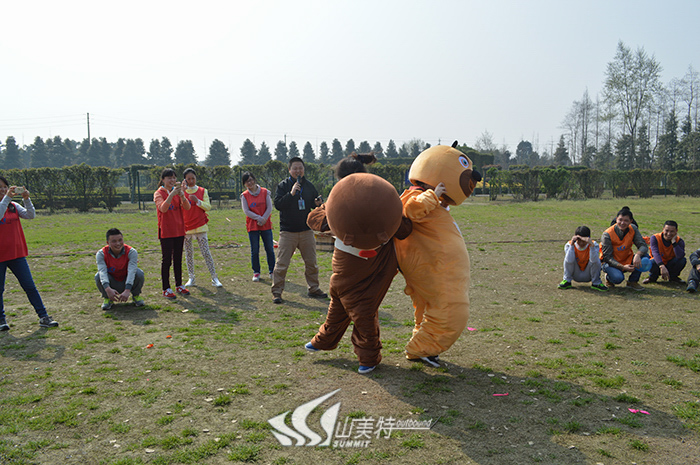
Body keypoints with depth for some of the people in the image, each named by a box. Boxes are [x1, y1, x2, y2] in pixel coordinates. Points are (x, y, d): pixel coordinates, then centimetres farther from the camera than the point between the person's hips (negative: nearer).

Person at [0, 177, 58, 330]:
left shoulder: (14, 206, 8)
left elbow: (31, 215, -5)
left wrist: (26, 199, -17)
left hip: (17, 254, 3)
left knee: (30, 286, 2)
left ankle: (43, 317, 4)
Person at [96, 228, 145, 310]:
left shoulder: (131, 252, -20)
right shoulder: (101, 253, -17)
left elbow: (131, 271, -33)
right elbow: (102, 271, -32)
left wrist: (127, 290, -48)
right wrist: (108, 289, -51)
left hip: (128, 282, 0)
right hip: (112, 287, 1)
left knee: (139, 273, -30)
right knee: (98, 276, -29)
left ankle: (136, 296, 0)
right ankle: (107, 298, -1)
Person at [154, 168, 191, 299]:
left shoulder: (177, 191, 8)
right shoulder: (159, 193, -6)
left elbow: (187, 207, -5)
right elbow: (163, 208, -25)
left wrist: (182, 196, -24)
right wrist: (172, 194, -34)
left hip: (179, 230, 5)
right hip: (166, 232, -5)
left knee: (178, 259, 12)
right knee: (167, 260, -2)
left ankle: (179, 285, 22)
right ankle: (166, 289, 4)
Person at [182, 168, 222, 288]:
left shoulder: (202, 191, 5)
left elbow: (208, 207, -1)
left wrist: (198, 201, -18)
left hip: (200, 226, -1)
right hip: (186, 227, 1)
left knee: (206, 253, -5)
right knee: (188, 253, 8)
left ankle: (214, 279, -2)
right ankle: (191, 278, 18)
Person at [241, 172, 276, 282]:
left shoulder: (265, 192, 2)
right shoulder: (244, 195, 2)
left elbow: (269, 208, -2)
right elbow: (246, 211, -5)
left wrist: (263, 219, -13)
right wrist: (259, 218, -15)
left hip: (266, 225, 0)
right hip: (252, 226, 0)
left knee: (270, 249, 3)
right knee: (254, 251, 2)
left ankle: (272, 271, 15)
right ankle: (256, 273, 12)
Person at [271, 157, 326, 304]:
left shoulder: (309, 185, 8)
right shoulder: (283, 186, -3)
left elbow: (316, 201, 19)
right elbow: (277, 204, -14)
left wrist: (318, 203, -5)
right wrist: (291, 194, -25)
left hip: (306, 230, 4)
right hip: (287, 231, -4)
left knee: (311, 262, 11)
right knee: (282, 264, -3)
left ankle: (314, 289, 24)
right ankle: (276, 292, 7)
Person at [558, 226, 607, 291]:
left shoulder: (594, 244, -17)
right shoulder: (569, 245, -16)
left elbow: (593, 260, -37)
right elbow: (569, 261, -36)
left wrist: (591, 245, -45)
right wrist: (571, 245, -38)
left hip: (588, 276, 0)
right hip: (575, 275, 0)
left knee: (596, 260, -27)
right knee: (568, 259, -26)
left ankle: (596, 283, -6)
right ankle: (567, 281, -7)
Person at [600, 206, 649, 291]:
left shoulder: (633, 229, -7)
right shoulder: (607, 234, -20)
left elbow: (643, 246, -13)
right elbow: (607, 257, -19)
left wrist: (638, 255, -37)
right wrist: (623, 267, -33)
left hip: (627, 260, 5)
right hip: (611, 263, -4)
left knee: (645, 256, -22)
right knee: (618, 278, -35)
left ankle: (632, 281, -2)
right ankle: (609, 278, 6)